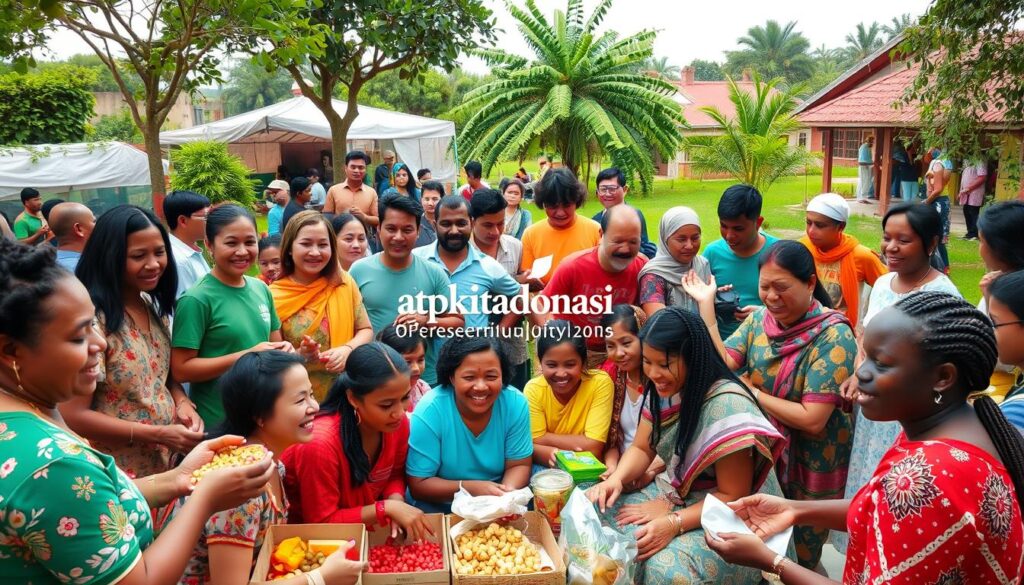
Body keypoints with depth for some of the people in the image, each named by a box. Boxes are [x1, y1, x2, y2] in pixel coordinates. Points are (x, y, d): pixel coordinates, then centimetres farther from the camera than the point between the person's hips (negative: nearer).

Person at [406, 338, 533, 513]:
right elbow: (418, 485, -16)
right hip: (441, 504, -2)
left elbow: (518, 465, -5)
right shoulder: (429, 412, -22)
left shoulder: (516, 403, -15)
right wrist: (471, 488, -29)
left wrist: (508, 491, -27)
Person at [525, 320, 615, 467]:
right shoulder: (534, 389, -9)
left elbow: (593, 448, -18)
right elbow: (532, 446, -11)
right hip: (546, 471, 2)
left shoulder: (600, 383, -15)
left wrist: (546, 438, -14)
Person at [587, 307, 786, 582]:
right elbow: (641, 449, 6)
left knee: (666, 568, -30)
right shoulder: (663, 391, -3)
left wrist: (673, 523, -30)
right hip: (679, 496, 7)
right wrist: (616, 479, -16)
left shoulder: (727, 406, -27)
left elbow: (732, 497, -22)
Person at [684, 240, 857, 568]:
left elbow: (812, 419, -26)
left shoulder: (833, 337, -22)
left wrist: (751, 392, -19)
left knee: (796, 555, 16)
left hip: (808, 461, -5)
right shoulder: (760, 319, -4)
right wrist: (706, 305, -18)